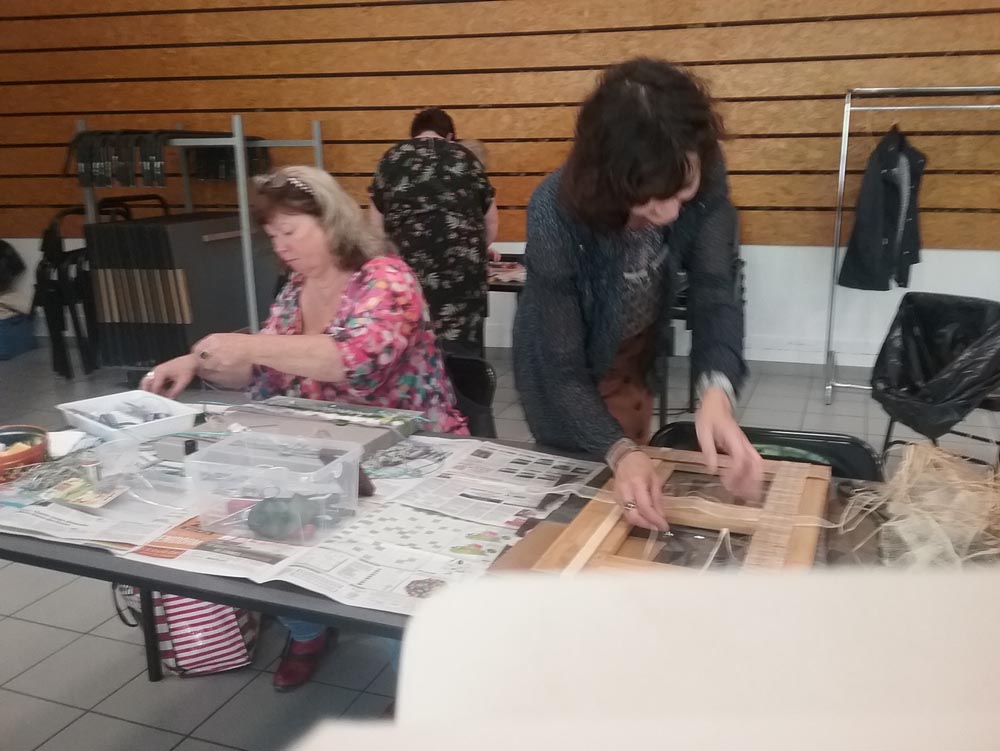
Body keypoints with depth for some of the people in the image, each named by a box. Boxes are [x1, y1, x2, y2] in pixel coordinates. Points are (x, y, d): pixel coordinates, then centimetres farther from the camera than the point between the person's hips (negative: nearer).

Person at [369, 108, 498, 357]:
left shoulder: (392, 160, 11)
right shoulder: (466, 159, 12)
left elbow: (376, 227, 11)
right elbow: (491, 227, 13)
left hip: (408, 275, 1)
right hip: (462, 277, 0)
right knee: (462, 355, 5)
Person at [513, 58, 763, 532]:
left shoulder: (705, 178, -28)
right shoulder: (555, 216, -37)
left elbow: (715, 292, -29)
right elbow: (562, 371, -31)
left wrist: (717, 392, -48)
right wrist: (619, 454, -46)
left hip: (636, 356, 4)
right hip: (567, 373, -4)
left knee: (633, 491, 25)